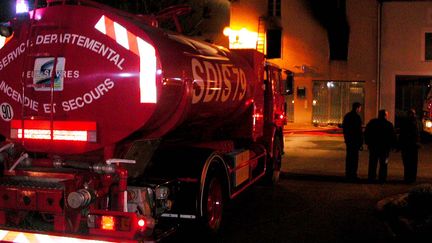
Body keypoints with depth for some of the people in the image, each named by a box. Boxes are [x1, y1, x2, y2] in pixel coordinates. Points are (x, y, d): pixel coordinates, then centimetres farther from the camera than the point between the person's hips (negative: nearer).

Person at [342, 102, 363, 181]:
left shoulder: (347, 116, 11)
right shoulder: (356, 117, -15)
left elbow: (343, 127, 18)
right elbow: (359, 130, -17)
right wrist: (361, 141, -11)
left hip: (348, 140, 9)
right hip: (355, 140, -9)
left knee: (349, 156, 14)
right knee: (354, 157, -5)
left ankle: (348, 173, 19)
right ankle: (352, 174, -5)